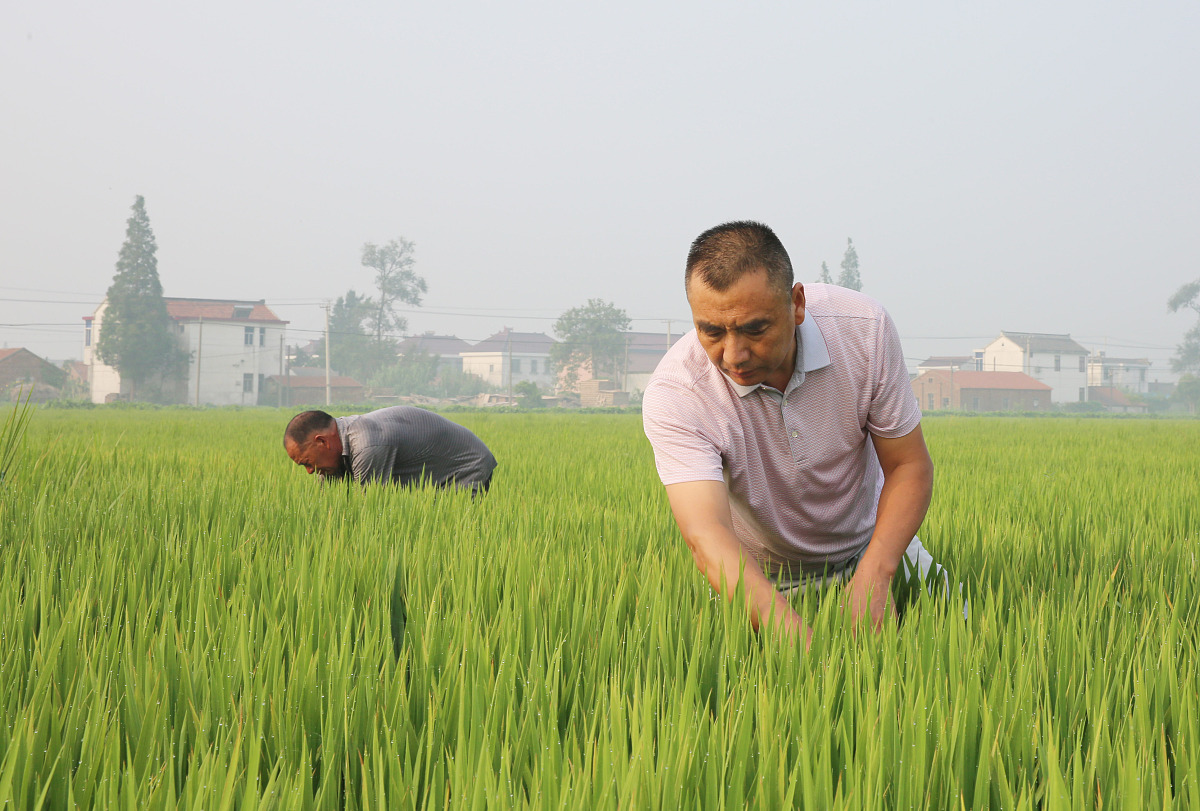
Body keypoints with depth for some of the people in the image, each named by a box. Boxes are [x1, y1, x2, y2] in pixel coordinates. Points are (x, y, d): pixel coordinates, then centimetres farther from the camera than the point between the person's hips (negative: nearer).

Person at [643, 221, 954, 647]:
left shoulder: (863, 328, -26)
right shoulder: (672, 395, -34)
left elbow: (909, 466, -16)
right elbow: (707, 534, -45)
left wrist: (875, 574, -35)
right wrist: (791, 632, -62)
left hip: (870, 548, 2)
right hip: (761, 576, -1)